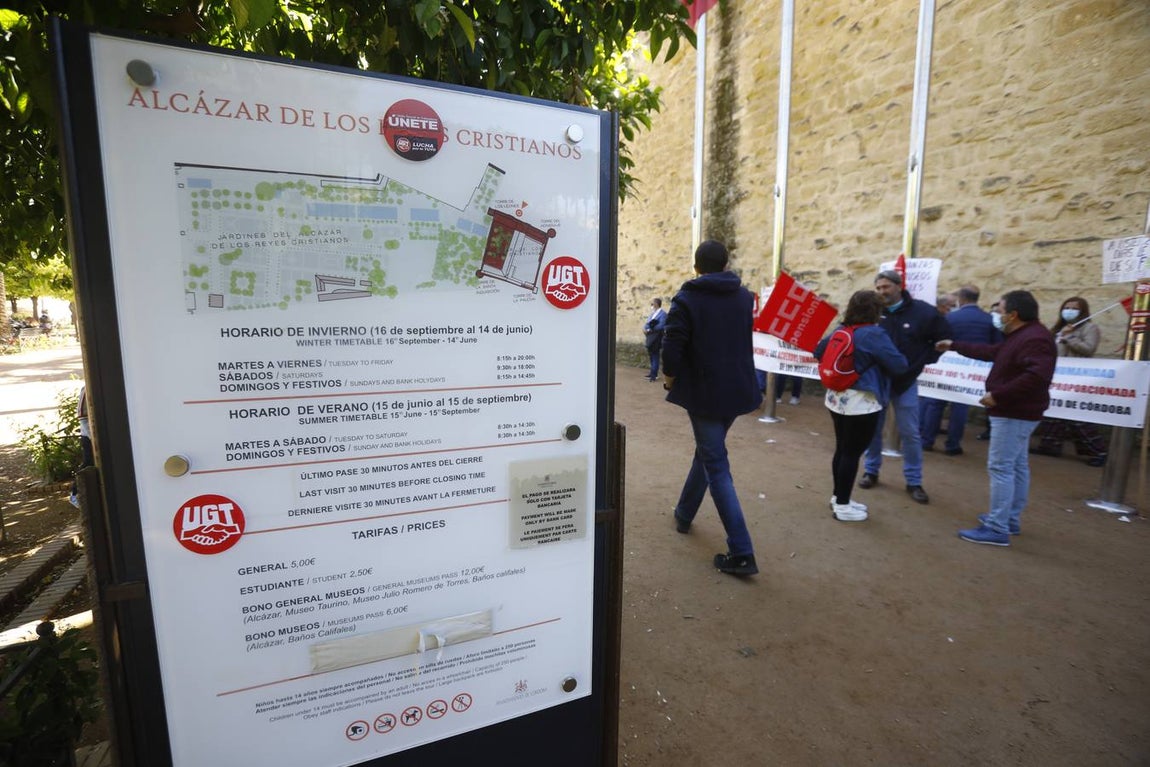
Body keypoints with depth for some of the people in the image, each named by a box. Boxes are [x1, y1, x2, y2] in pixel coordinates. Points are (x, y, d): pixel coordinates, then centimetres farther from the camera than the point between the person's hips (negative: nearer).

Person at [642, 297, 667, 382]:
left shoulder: (663, 314, -10)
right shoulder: (653, 313, 17)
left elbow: (660, 326, -21)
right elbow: (647, 323, 14)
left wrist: (649, 330, -18)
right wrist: (645, 329, -7)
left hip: (656, 339, -8)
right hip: (650, 338, 8)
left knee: (655, 356, -5)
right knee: (651, 356, 13)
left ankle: (654, 375, -2)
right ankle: (653, 373, 22)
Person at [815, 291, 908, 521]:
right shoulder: (874, 334, -16)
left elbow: (818, 352, 16)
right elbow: (899, 365, -13)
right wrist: (899, 356, 9)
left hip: (837, 398, 7)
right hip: (861, 402, -7)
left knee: (842, 450, 17)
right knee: (852, 453, 1)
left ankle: (837, 497, 28)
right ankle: (842, 506, 10)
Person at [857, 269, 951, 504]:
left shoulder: (922, 311, -7)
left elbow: (944, 338, 4)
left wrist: (924, 360, -3)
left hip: (905, 381, 0)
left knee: (910, 433, 5)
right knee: (872, 429, 10)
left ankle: (914, 482, 17)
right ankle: (871, 471, 26)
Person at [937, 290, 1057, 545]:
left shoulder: (1034, 339, -21)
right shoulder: (1021, 336, 14)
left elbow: (1036, 376, -33)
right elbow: (990, 351, 25)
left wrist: (997, 395, -27)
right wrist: (955, 346, 29)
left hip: (1014, 413, -11)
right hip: (1015, 411, 11)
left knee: (1000, 467, -9)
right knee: (1017, 466, 16)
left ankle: (997, 529, -5)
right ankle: (1010, 519, 27)